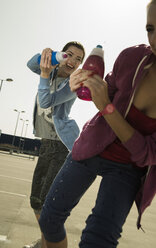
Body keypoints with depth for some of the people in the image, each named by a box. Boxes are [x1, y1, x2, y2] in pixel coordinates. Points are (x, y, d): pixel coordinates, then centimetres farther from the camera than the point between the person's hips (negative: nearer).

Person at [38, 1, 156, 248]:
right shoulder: (132, 57, -18)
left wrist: (106, 107, -31)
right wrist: (85, 85, -19)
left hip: (127, 169, -2)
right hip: (92, 148, 2)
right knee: (49, 220, 8)